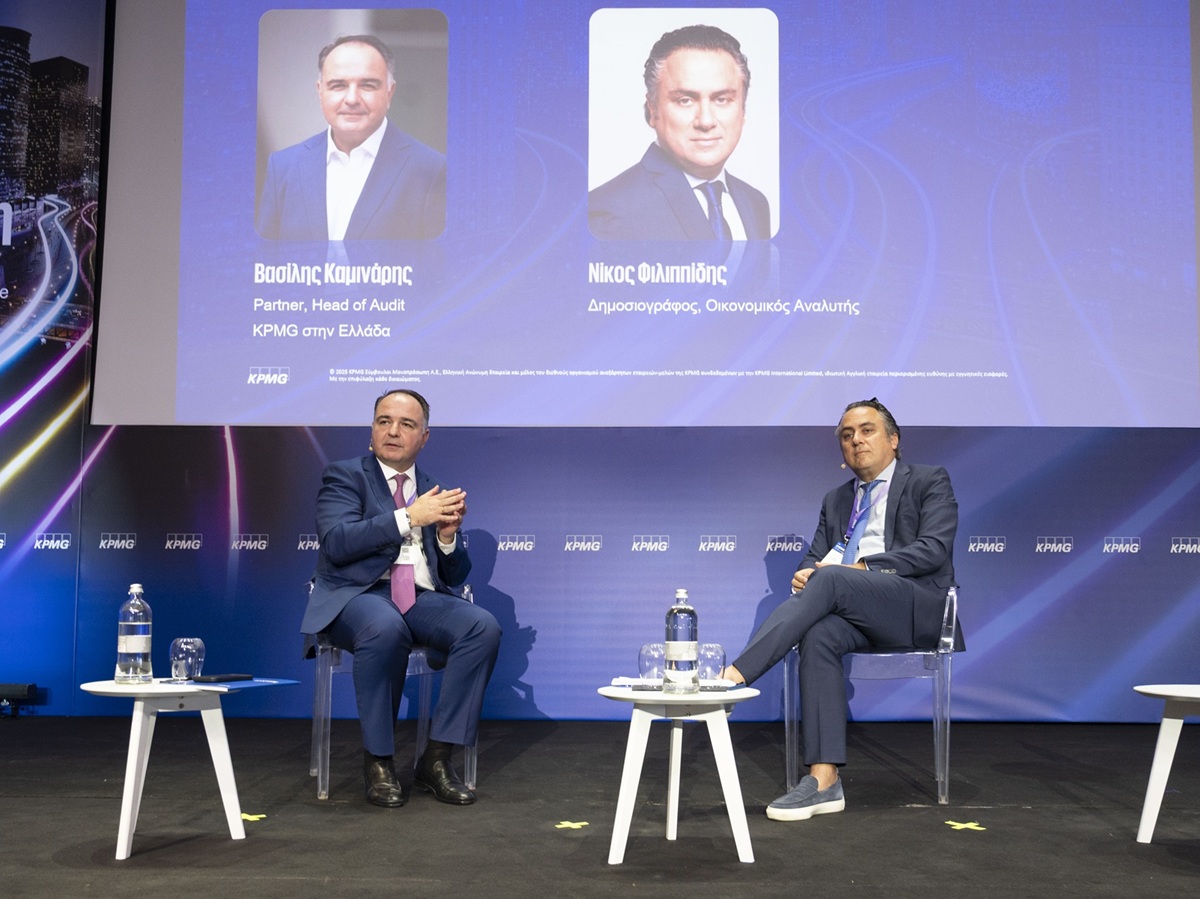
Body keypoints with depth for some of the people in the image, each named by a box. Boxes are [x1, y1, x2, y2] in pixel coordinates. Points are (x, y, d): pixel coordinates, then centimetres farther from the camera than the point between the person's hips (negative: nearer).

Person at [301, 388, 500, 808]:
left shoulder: (436, 492, 19)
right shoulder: (344, 475, 7)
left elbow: (456, 575, 18)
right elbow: (336, 542, -12)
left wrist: (448, 536, -4)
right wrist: (409, 517, -16)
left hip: (423, 599, 4)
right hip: (359, 594, -4)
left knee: (484, 626, -25)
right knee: (385, 627, -38)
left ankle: (437, 758, -17)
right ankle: (378, 760, -20)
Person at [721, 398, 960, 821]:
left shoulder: (930, 481, 10)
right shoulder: (835, 500, 27)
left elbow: (933, 549, -5)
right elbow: (815, 556, 19)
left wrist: (861, 567, -16)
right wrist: (804, 572, -8)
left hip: (913, 605, -5)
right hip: (850, 610, 5)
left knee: (830, 580, -33)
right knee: (819, 635, -31)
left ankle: (734, 675, -40)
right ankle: (823, 779, -33)